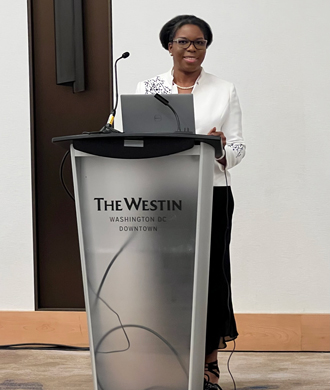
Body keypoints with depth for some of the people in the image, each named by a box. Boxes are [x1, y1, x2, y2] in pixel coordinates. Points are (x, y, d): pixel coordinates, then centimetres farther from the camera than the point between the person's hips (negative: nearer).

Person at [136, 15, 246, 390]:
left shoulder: (224, 91, 7)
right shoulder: (147, 88, 10)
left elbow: (237, 147, 3)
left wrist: (220, 150, -20)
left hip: (210, 194, 0)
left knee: (208, 273, -1)